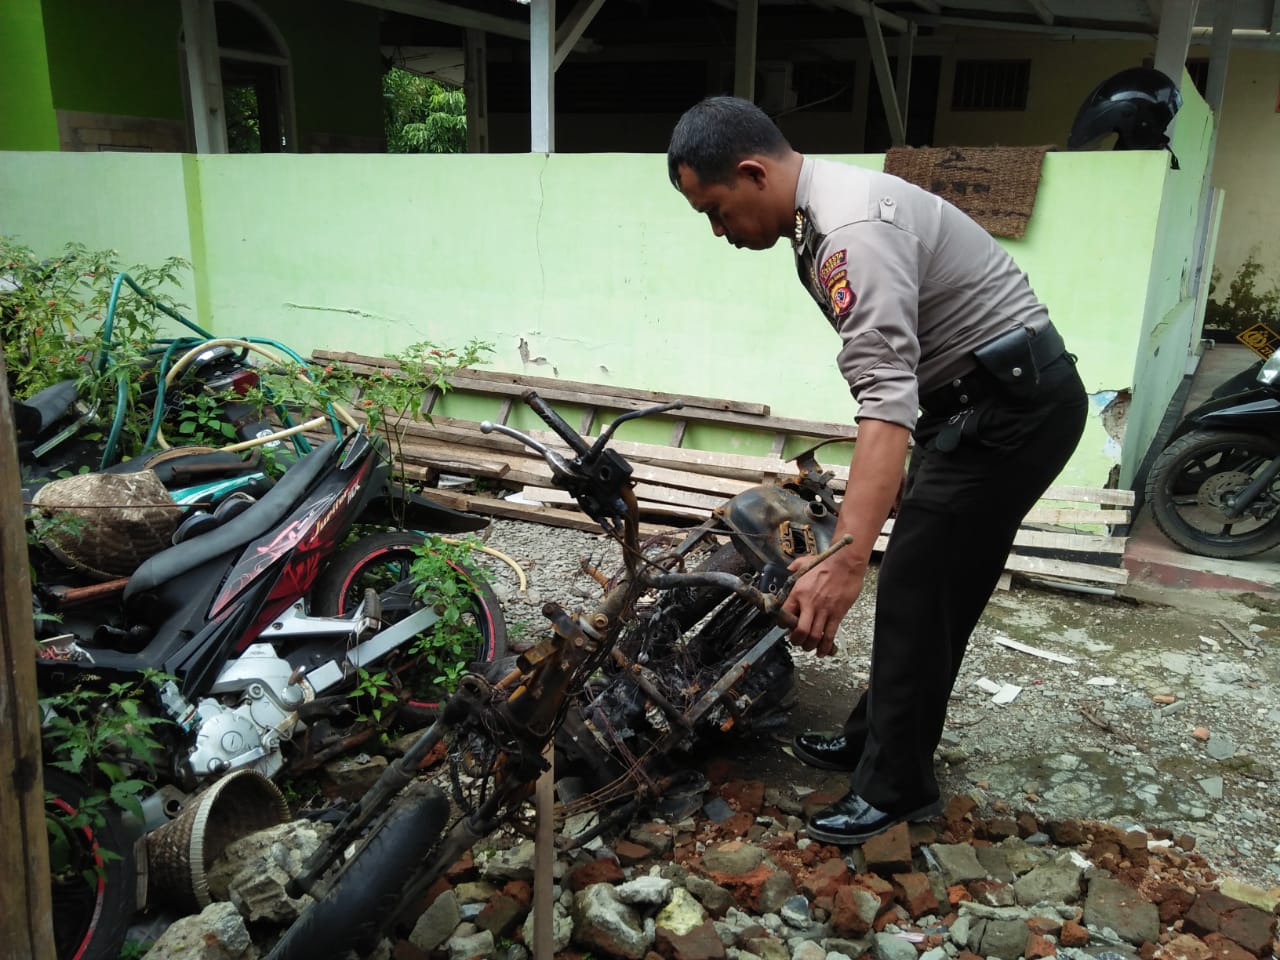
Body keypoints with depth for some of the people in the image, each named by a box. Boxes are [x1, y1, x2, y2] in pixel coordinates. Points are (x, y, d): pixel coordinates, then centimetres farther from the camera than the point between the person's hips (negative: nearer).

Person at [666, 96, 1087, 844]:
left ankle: (897, 786, 12)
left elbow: (887, 402, -37)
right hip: (988, 398, 10)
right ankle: (878, 739, 32)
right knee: (930, 586, 17)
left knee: (914, 592, -4)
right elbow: (891, 380, 16)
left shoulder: (852, 229, -25)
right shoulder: (822, 212, 8)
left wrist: (844, 562, -43)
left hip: (1014, 405, -10)